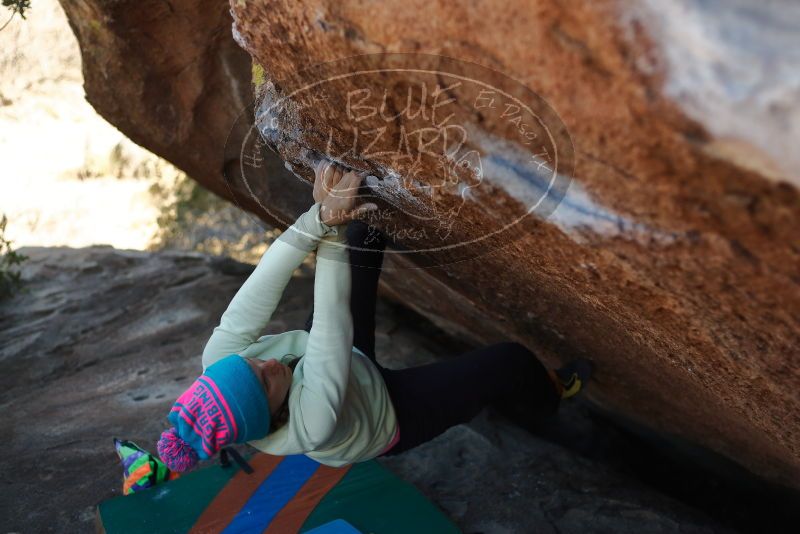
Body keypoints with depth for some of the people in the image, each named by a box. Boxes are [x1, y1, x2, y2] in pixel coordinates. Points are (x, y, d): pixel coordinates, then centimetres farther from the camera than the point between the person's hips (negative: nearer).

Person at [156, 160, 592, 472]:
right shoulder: (311, 425, -46)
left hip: (355, 366, 5)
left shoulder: (217, 361, -31)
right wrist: (331, 229, -42)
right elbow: (332, 322, -44)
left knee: (359, 239, -11)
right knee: (509, 360, -4)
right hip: (389, 413, -5)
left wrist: (318, 218, -49)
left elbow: (254, 299, -38)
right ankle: (546, 400, 29)